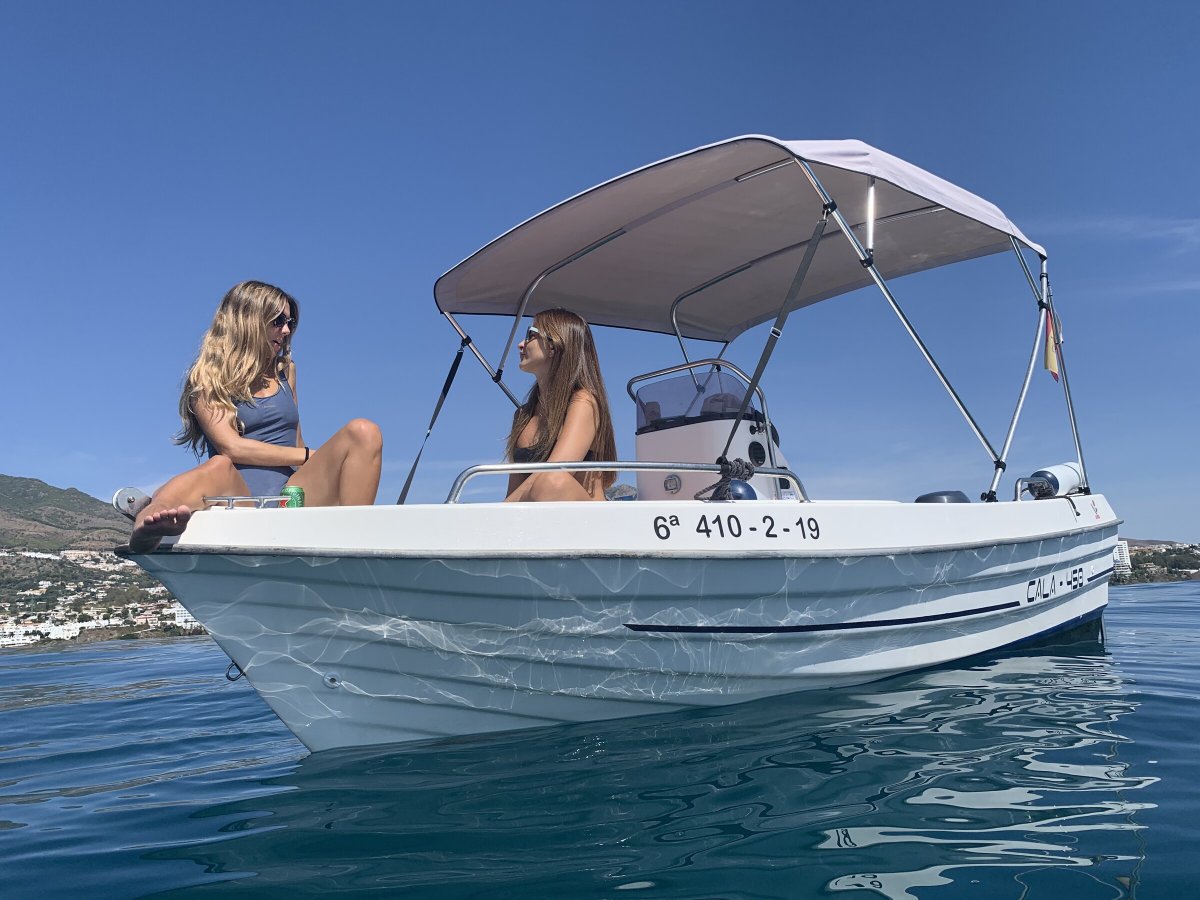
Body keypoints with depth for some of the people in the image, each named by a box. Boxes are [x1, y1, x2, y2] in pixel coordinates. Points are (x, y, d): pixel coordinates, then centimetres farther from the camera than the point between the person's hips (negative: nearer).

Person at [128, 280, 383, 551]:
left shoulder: (285, 370, 23)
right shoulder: (207, 379, 7)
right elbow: (231, 447, -7)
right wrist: (311, 456, -9)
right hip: (237, 495, -4)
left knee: (363, 432, -19)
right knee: (219, 468, -39)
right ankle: (146, 524, -69)